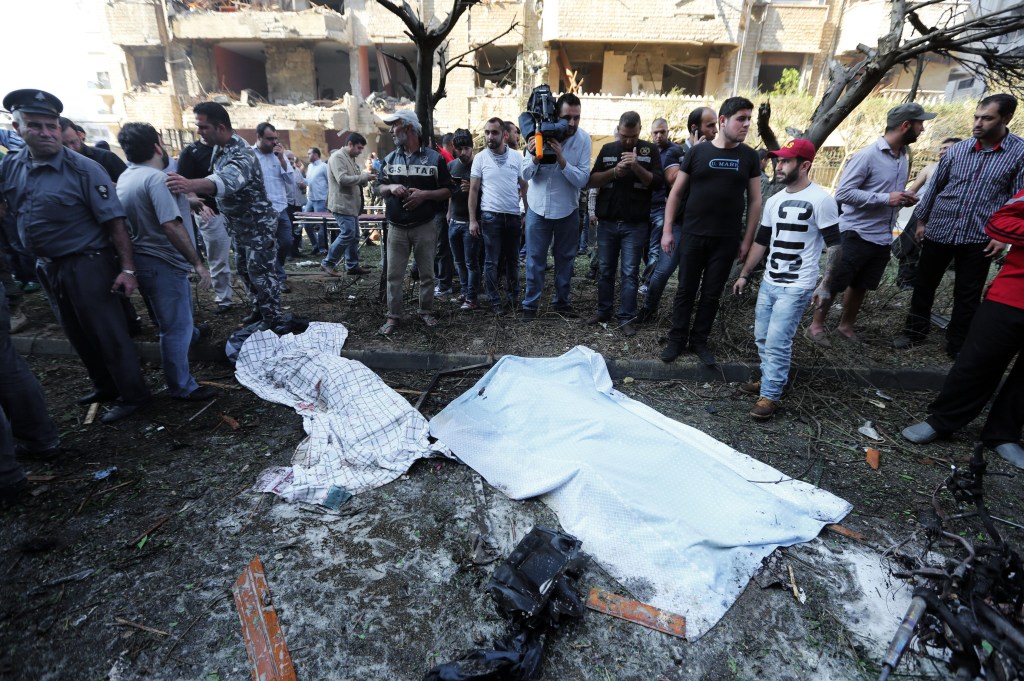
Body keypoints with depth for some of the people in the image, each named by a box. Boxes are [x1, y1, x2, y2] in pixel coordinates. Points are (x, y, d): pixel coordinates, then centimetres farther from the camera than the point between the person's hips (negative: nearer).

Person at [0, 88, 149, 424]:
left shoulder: (83, 169, -14)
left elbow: (114, 221, -17)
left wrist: (128, 268, -21)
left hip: (88, 266, -7)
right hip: (49, 267, 7)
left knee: (108, 333, 1)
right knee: (79, 334, 19)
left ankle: (132, 395, 15)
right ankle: (105, 386, 36)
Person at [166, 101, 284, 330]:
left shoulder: (242, 154, -27)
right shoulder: (219, 147, 2)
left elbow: (227, 181, -48)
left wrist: (191, 185, -63)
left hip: (258, 224, -9)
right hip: (239, 225, 9)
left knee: (260, 273, -5)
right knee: (245, 270, 16)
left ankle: (274, 320, 5)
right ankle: (259, 310, 30)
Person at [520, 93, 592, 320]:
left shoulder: (583, 139, -10)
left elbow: (582, 180, -17)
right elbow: (526, 175, -9)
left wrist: (561, 159, -30)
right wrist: (534, 158, -30)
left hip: (567, 209, 1)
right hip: (538, 207, -1)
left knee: (565, 258, 12)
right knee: (535, 259, 4)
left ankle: (562, 301, 27)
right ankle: (530, 304, 14)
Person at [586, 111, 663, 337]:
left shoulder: (650, 150, 1)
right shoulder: (607, 149, 7)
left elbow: (658, 183, -7)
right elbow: (592, 180, 1)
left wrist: (637, 167, -21)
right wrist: (614, 171, -16)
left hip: (635, 225, -2)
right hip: (607, 222, 3)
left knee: (629, 273, -1)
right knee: (605, 270, 10)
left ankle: (626, 318, 5)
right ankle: (603, 311, 23)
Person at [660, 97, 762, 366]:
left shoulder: (749, 156, 4)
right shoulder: (697, 152, -1)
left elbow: (755, 201, 6)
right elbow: (676, 193, 2)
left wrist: (747, 239, 2)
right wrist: (667, 230, -3)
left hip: (727, 239, 1)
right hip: (692, 235, -1)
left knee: (712, 293, 9)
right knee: (686, 290, 5)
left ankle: (699, 340, 23)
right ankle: (677, 339, 18)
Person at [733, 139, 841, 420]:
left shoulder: (821, 200, -10)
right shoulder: (773, 201, 10)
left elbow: (835, 245, -8)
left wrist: (826, 285, -14)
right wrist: (744, 275, 15)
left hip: (796, 288, -6)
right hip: (768, 283, 7)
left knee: (777, 342, -9)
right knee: (762, 338, 11)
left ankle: (770, 396, 2)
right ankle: (769, 380, 30)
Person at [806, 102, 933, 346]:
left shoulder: (903, 157, 12)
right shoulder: (867, 155, -14)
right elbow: (843, 192, -20)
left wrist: (903, 199, 1)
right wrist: (886, 199, -21)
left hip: (883, 238, 8)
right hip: (857, 234, -8)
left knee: (861, 286, 14)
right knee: (834, 282, 0)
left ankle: (846, 326, 27)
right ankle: (816, 326, 13)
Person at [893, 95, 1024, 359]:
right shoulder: (957, 149, 1)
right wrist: (921, 219, 13)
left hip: (979, 238, -2)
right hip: (939, 231, 2)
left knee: (968, 297, 6)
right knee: (924, 285, 11)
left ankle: (957, 345, 19)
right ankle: (915, 332, 27)